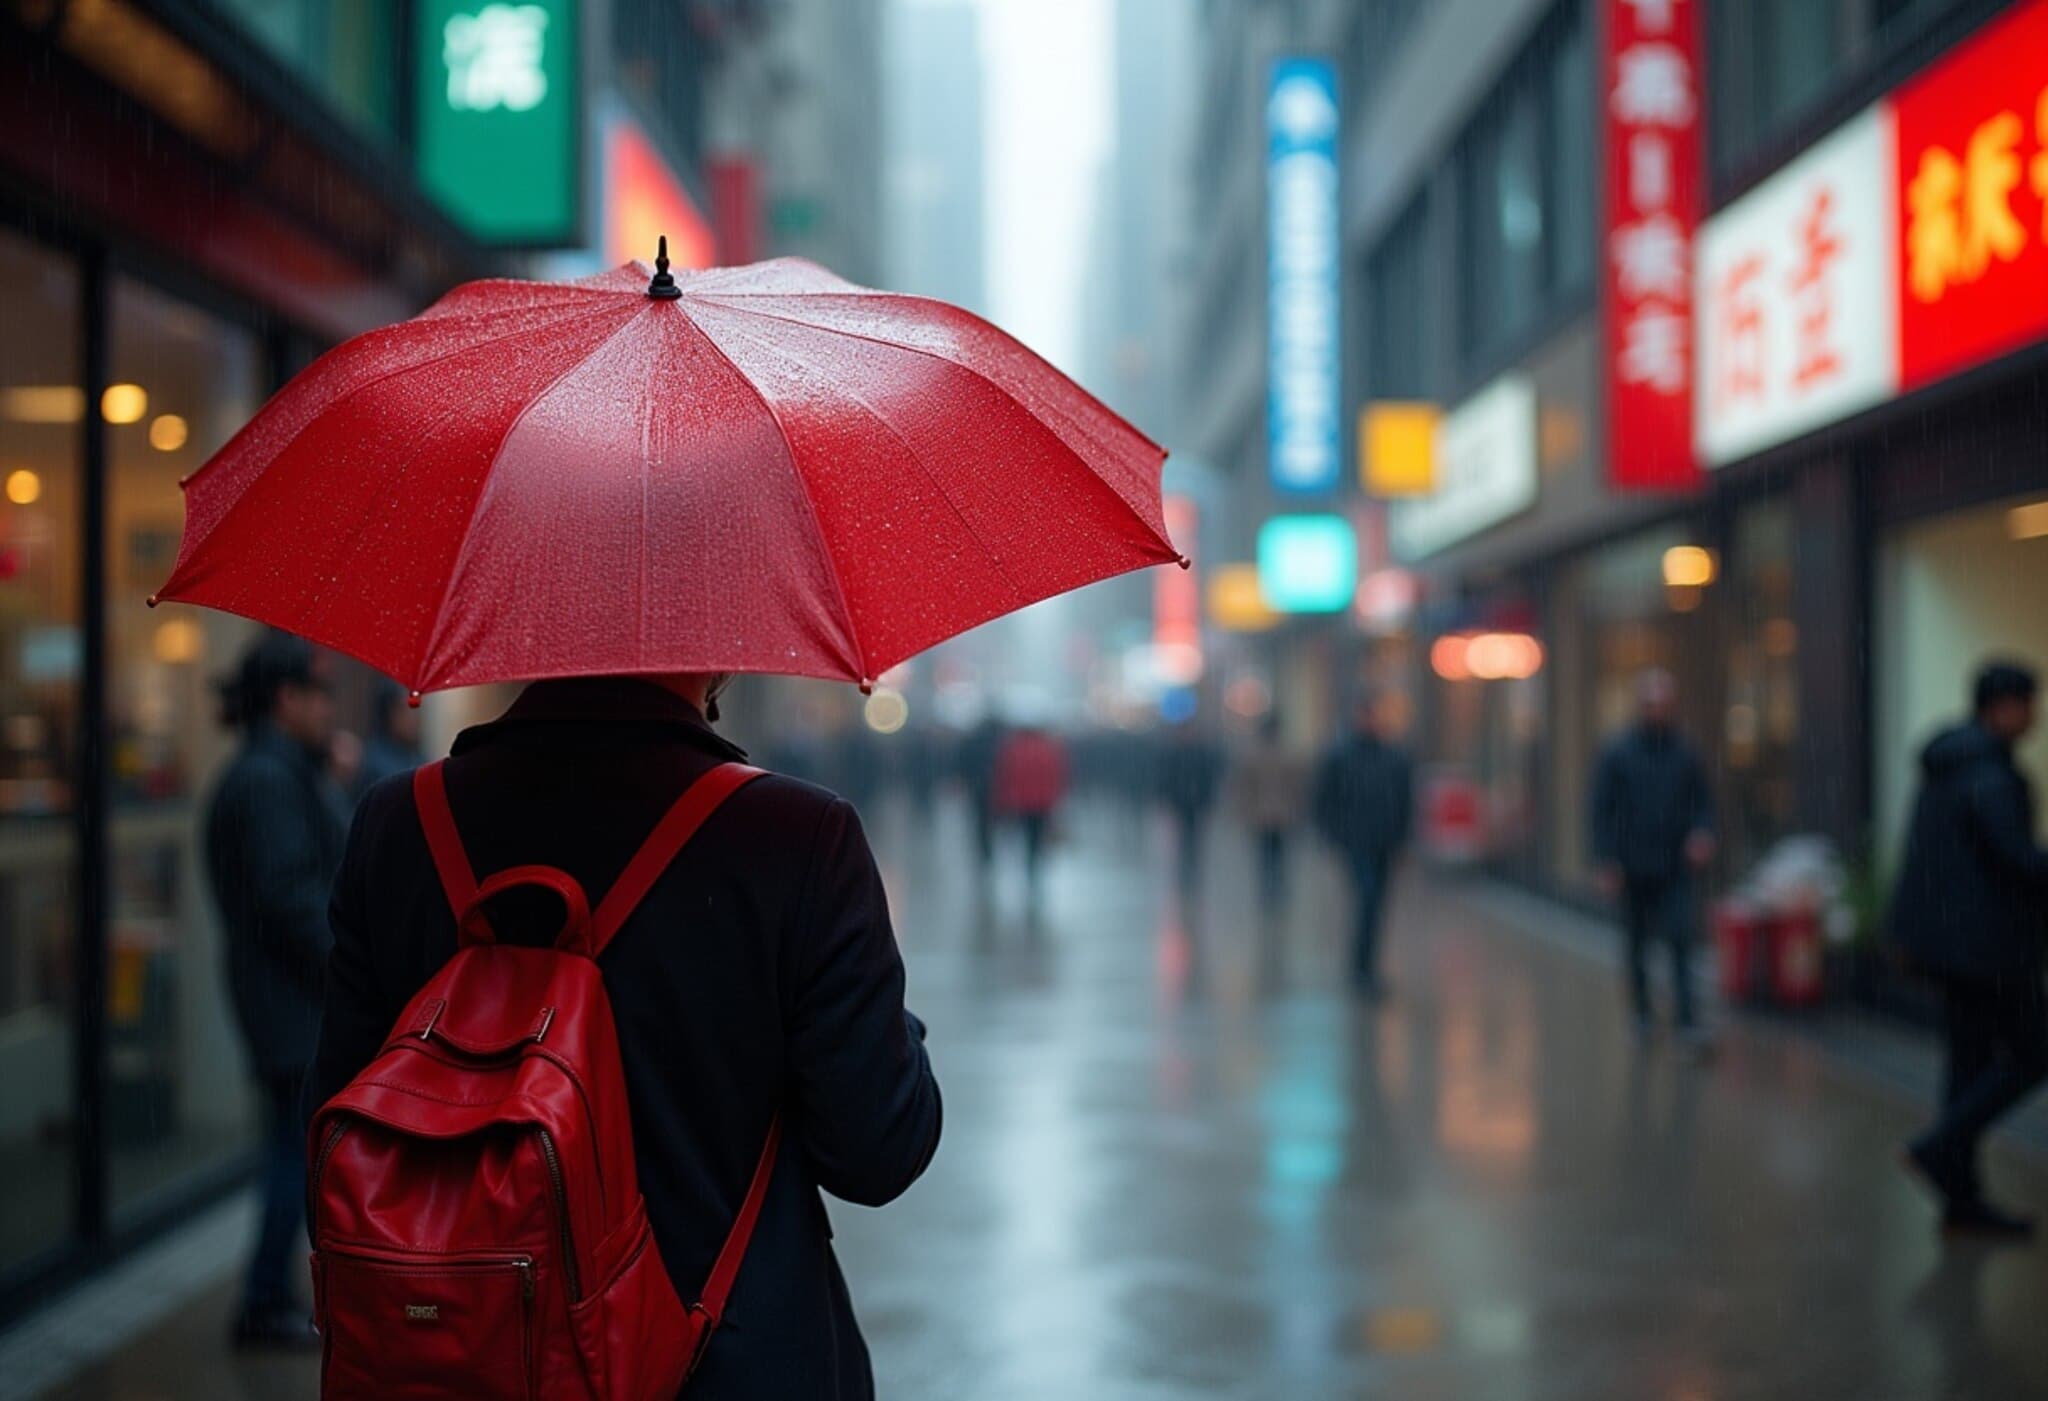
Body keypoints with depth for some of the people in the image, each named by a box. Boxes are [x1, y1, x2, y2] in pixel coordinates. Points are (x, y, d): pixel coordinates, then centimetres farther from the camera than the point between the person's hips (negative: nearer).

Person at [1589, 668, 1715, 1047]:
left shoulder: (1684, 753, 5)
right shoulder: (1617, 753, -2)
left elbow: (1702, 803, 12)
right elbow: (1601, 811, -2)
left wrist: (1702, 833, -9)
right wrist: (1607, 863, -10)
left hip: (1675, 868, 1)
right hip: (1633, 870, -1)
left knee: (1681, 939, -10)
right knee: (1637, 943, 9)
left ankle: (1688, 1020, -13)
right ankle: (1642, 1013, 25)